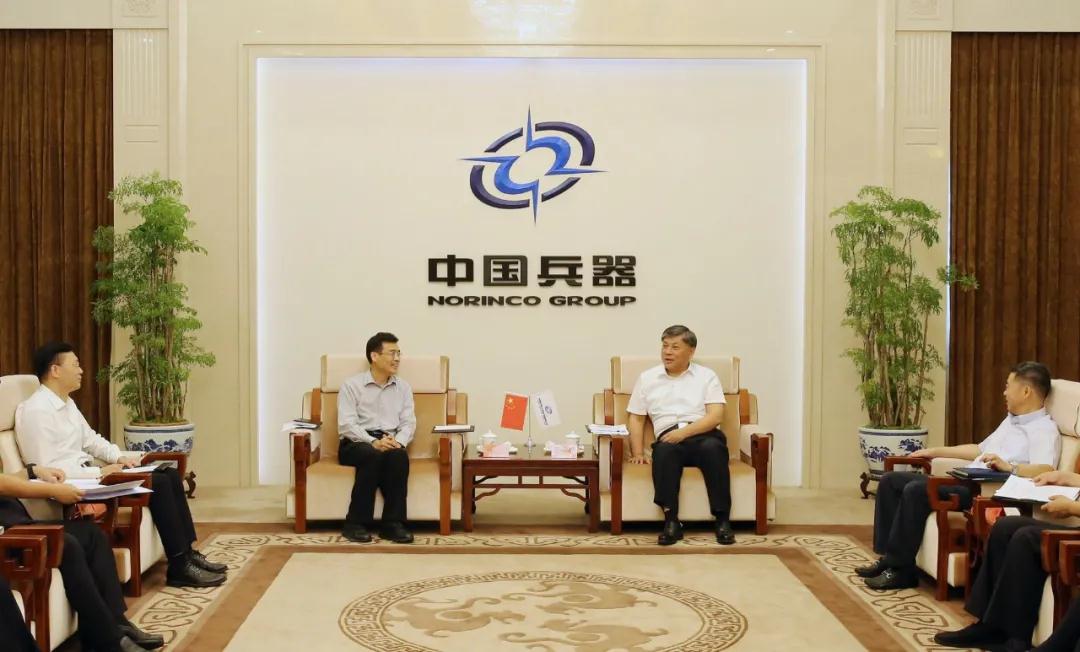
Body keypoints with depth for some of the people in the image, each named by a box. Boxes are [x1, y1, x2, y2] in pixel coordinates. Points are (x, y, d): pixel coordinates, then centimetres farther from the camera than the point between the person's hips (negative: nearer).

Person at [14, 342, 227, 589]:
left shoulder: (66, 402, 13)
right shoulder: (36, 410, -17)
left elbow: (90, 439, 22)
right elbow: (46, 468, -23)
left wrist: (118, 457, 2)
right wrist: (99, 472, -21)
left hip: (87, 475, 10)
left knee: (170, 476, 1)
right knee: (158, 484, -19)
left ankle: (187, 553, 3)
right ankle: (179, 567, -12)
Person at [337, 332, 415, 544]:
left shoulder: (403, 387, 15)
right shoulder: (351, 385, 2)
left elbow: (409, 423, 7)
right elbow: (346, 424, -8)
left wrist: (398, 441, -16)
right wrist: (373, 442, -24)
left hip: (390, 444, 3)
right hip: (356, 444, -3)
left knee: (399, 455, -32)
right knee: (373, 454, -37)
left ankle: (392, 524, -29)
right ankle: (356, 524, -27)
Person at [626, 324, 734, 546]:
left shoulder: (706, 376, 14)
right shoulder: (647, 378, 20)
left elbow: (715, 416, 1)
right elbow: (636, 419, 19)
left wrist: (684, 432, -15)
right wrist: (638, 453, 3)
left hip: (703, 434, -1)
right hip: (669, 438, 1)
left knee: (712, 447, -36)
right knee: (663, 450, -35)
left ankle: (722, 520, -32)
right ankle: (671, 521, -38)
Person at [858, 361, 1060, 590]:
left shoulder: (1044, 429, -6)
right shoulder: (1011, 420, 26)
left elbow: (1046, 470, -24)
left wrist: (1009, 466, -39)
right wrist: (936, 451, 35)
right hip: (965, 482, 11)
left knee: (916, 490, -29)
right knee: (891, 480, 1)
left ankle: (900, 569, -20)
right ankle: (887, 556, -2)